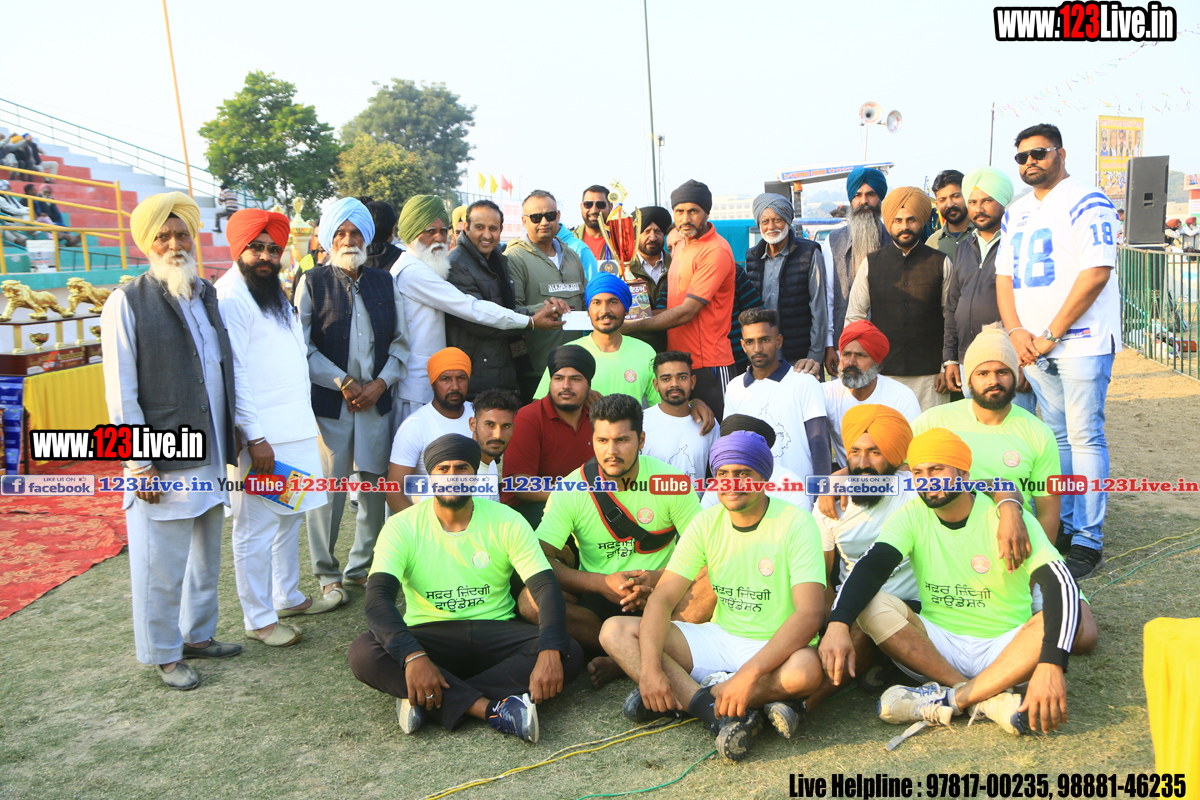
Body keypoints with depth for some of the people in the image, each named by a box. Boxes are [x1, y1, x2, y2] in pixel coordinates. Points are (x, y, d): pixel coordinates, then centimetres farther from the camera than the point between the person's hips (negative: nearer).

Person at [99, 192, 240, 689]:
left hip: (210, 458, 6)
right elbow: (121, 393, -10)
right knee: (161, 567, 5)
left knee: (206, 556, 18)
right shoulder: (128, 302, -8)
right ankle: (163, 655, 22)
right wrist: (141, 465, -13)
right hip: (162, 465, -6)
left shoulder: (208, 296, 10)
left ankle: (198, 635, 35)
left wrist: (229, 441, 13)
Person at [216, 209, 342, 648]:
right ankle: (259, 619, 11)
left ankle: (288, 596, 33)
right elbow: (232, 373, -17)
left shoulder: (274, 292, 17)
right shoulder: (231, 296, -12)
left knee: (290, 516, 18)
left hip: (294, 428, 9)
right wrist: (254, 438, -19)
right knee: (256, 528, 0)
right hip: (260, 435, -9)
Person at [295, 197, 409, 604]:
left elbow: (400, 341, 11)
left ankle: (362, 566, 24)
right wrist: (343, 383, -10)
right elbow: (302, 347, -4)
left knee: (375, 485, 7)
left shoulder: (385, 282, 12)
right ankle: (327, 574, 17)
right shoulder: (311, 282, 2)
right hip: (327, 401, -3)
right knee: (327, 487, 0)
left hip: (377, 400, 4)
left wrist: (381, 383, -4)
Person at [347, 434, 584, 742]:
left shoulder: (507, 522, -2)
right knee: (363, 653, -30)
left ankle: (426, 701, -25)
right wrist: (412, 656, -35)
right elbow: (378, 598, -17)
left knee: (569, 654, -25)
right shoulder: (402, 527, -4)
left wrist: (550, 651, -30)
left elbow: (547, 587, -10)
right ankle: (492, 709, -31)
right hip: (429, 634, -1)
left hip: (495, 632, 1)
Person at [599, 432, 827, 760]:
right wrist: (650, 667, -24)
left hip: (775, 648, -4)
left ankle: (681, 695, -22)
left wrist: (749, 674, -35)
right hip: (718, 637, 4)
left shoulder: (795, 524, -14)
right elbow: (662, 598, -7)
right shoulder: (706, 523, -1)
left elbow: (809, 613, -25)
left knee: (806, 669, -40)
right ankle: (721, 714, -26)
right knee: (615, 630, -12)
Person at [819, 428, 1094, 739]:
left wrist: (1051, 665, -39)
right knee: (870, 603, -23)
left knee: (1063, 616, -30)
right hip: (938, 645, 2)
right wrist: (838, 623, -37)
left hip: (1002, 649, -2)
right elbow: (871, 567, -18)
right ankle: (989, 699, -25)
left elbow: (1062, 586, -24)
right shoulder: (913, 515, -2)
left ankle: (949, 698, -27)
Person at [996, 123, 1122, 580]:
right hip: (1032, 345, 6)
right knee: (1056, 436, 11)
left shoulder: (1086, 202, -5)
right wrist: (1016, 332, -1)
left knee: (1085, 437, -6)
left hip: (1081, 341, -6)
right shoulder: (1015, 214, 17)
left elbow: (1096, 272, -14)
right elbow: (1004, 276, 15)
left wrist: (1051, 335, -14)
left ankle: (1088, 541, 0)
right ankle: (1060, 526, 20)